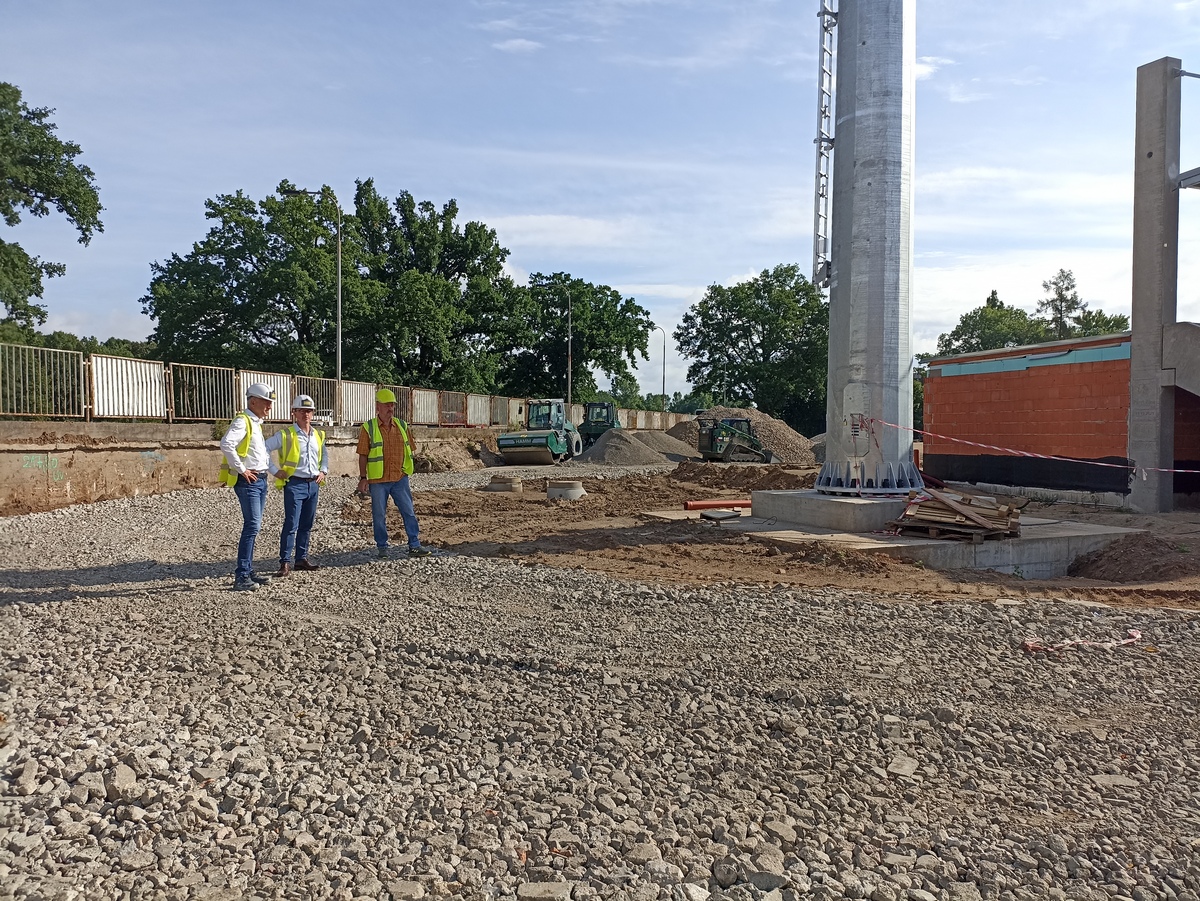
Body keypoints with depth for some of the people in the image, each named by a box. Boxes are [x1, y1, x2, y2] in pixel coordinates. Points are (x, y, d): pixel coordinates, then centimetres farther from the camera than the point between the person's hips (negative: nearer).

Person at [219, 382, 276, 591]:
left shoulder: (256, 423, 18)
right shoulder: (242, 421, -11)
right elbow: (226, 444, -27)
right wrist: (241, 470, -21)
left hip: (261, 480, 10)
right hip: (248, 481, -10)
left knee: (253, 526, 12)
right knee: (252, 525, -13)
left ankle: (248, 570, 19)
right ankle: (241, 577, -11)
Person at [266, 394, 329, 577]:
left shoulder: (318, 435, 11)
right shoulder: (285, 435, -7)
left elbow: (325, 454, 27)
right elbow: (264, 450, -8)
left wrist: (323, 471, 12)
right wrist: (275, 471, -10)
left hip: (313, 485, 6)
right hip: (294, 484, -6)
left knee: (306, 525, 11)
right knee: (291, 524, -8)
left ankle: (302, 558, 21)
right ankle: (285, 562, -3)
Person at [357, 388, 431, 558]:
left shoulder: (402, 426, 8)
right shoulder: (368, 428, -3)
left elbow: (408, 450, 14)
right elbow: (363, 455, -2)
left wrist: (406, 472, 12)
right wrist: (363, 478, -7)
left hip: (400, 479, 3)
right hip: (378, 480, -3)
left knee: (409, 512, 1)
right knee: (379, 515, 6)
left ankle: (414, 546, 6)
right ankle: (382, 547, 19)